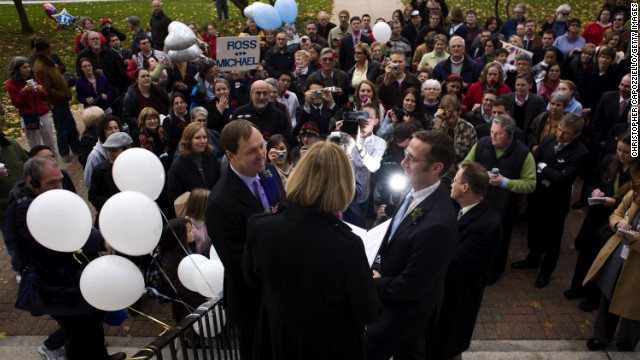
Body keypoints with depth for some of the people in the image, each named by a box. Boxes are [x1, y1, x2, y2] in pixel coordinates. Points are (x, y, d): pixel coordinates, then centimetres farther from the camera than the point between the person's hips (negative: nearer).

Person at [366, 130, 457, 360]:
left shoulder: (437, 225, -38)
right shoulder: (416, 191, -10)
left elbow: (410, 287, -28)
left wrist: (374, 282, -13)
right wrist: (379, 262, -4)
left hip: (405, 312, -8)